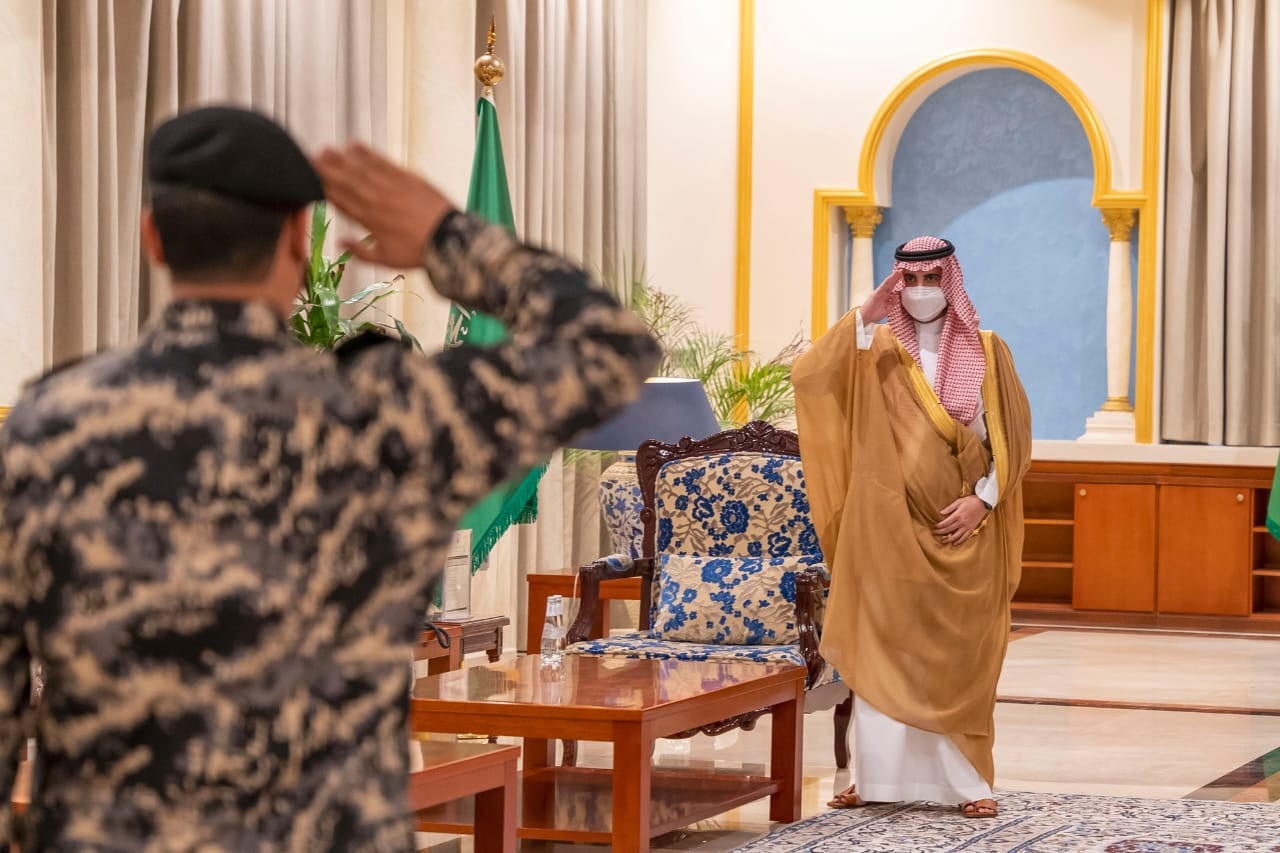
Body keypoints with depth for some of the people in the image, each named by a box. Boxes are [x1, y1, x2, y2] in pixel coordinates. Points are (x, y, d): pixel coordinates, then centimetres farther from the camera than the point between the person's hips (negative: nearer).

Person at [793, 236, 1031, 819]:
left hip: (962, 531, -1)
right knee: (881, 650, 1)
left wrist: (983, 499, -10)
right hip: (888, 527, 1)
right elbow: (809, 377, -13)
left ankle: (968, 780, 9)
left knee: (959, 657, 2)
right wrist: (861, 317, -16)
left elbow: (1012, 439, 3)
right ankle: (879, 775, 9)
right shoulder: (874, 350, 4)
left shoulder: (987, 353, 3)